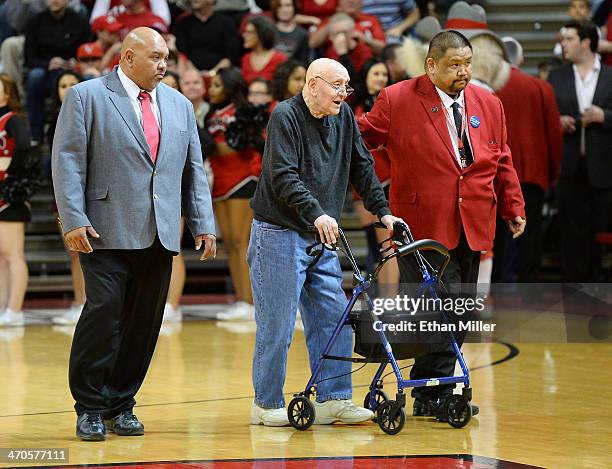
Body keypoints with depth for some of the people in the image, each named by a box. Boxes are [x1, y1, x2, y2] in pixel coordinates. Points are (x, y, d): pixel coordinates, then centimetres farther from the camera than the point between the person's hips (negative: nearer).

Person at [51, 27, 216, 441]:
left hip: (160, 236, 5)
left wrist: (203, 224, 10)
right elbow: (67, 161, -4)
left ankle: (121, 406, 14)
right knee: (104, 314, -10)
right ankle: (90, 408, 1)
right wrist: (73, 220, -13)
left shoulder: (180, 105, 17)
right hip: (108, 234, -5)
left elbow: (194, 169, 18)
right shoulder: (86, 97, 1)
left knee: (144, 323, 4)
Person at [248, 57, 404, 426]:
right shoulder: (286, 116, -12)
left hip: (321, 237, 7)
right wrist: (316, 213, -32)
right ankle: (267, 404, 6)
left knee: (334, 319, 3)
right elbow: (283, 176, -22)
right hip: (279, 234, -7)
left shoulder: (343, 117, 9)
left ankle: (333, 400, 8)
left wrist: (383, 212, 6)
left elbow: (362, 168, 15)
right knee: (278, 325, -4)